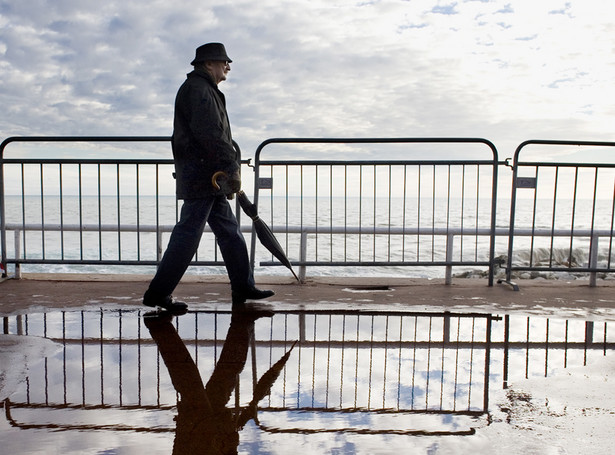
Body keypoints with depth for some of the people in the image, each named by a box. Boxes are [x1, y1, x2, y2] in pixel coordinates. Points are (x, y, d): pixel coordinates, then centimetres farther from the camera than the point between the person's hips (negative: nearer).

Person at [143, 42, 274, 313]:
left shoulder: (204, 90, 24)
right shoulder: (198, 89, -10)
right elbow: (210, 135, -22)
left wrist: (228, 169, 17)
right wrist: (232, 169, -20)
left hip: (209, 178, 11)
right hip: (200, 176, -11)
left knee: (230, 231, 12)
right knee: (187, 234, -7)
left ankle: (243, 288, 19)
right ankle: (157, 293, 1)